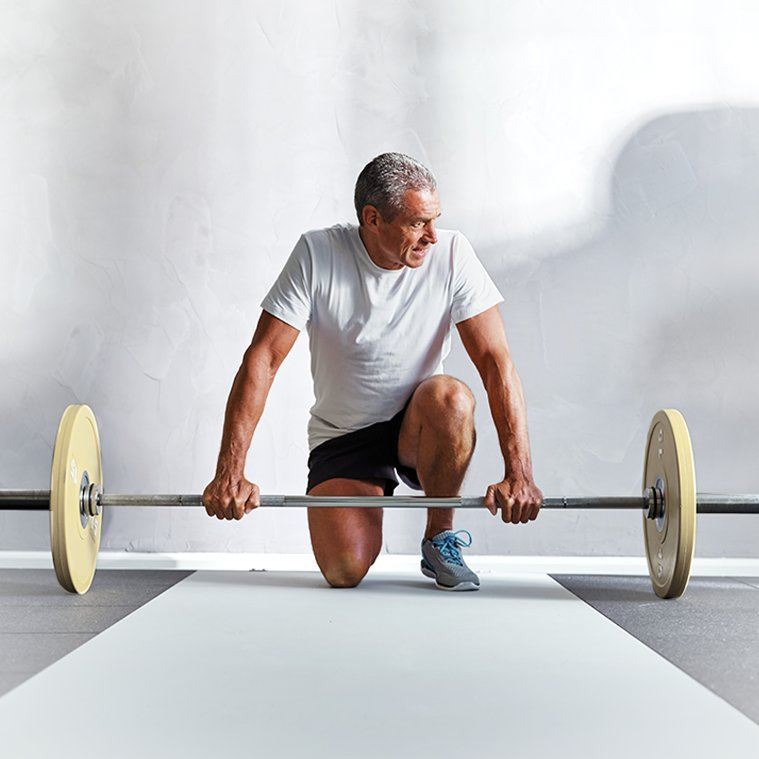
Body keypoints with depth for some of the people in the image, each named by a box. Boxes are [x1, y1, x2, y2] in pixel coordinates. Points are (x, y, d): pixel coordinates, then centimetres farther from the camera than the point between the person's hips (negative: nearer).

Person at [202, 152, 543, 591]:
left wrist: (518, 473, -27)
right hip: (343, 437, 0)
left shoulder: (452, 254, -12)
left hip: (419, 428, 0)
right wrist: (230, 474, -24)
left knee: (451, 399, -34)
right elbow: (263, 359, -15)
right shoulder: (318, 255, -13)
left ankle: (441, 536, -9)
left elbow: (497, 362, -16)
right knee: (344, 570, -20)